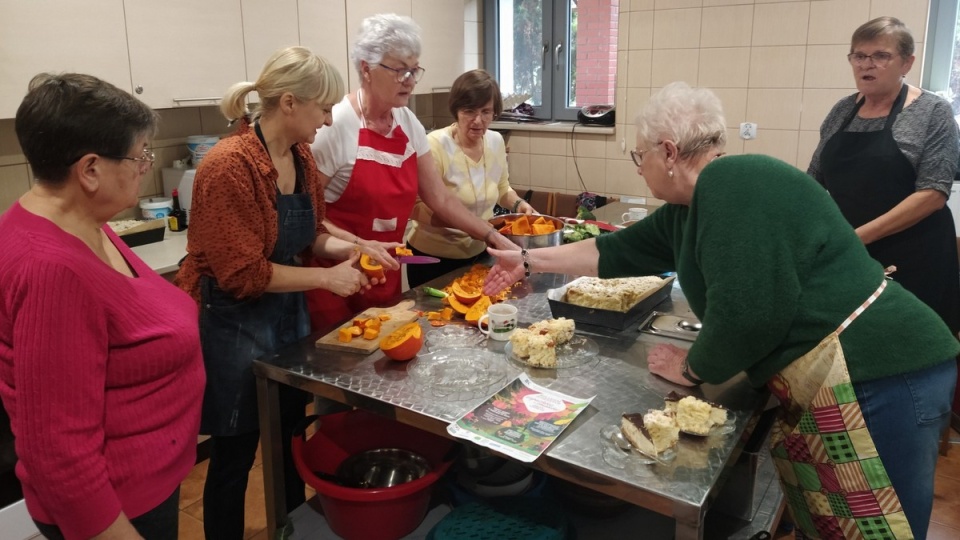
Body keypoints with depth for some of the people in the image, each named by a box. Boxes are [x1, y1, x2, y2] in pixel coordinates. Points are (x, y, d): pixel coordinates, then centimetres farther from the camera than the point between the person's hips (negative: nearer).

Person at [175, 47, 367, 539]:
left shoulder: (301, 156, 1)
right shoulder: (229, 165, -23)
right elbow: (241, 274, -24)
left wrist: (351, 248, -5)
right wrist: (325, 277, -19)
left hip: (288, 312, 8)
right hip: (234, 324, -8)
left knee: (291, 439, 21)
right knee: (235, 455, 8)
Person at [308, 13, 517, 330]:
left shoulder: (408, 123, 1)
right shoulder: (335, 126, -18)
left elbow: (440, 199, 5)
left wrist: (495, 239, -1)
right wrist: (356, 244, -25)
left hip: (386, 276, 6)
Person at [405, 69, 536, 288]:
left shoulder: (496, 142, -1)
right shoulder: (435, 145, -21)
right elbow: (414, 207, -22)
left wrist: (518, 203, -5)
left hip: (479, 254, 6)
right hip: (433, 259, -6)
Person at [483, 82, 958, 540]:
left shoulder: (732, 185, -18)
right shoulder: (691, 207, 12)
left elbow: (748, 310, -24)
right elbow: (620, 252, 22)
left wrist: (692, 368, -5)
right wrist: (529, 261, 29)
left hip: (879, 374, -9)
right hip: (821, 383, 9)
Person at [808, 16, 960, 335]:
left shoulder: (932, 112, -5)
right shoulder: (842, 111, 8)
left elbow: (933, 193, -14)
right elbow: (814, 181, 14)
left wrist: (859, 235, -21)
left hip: (912, 262, -4)